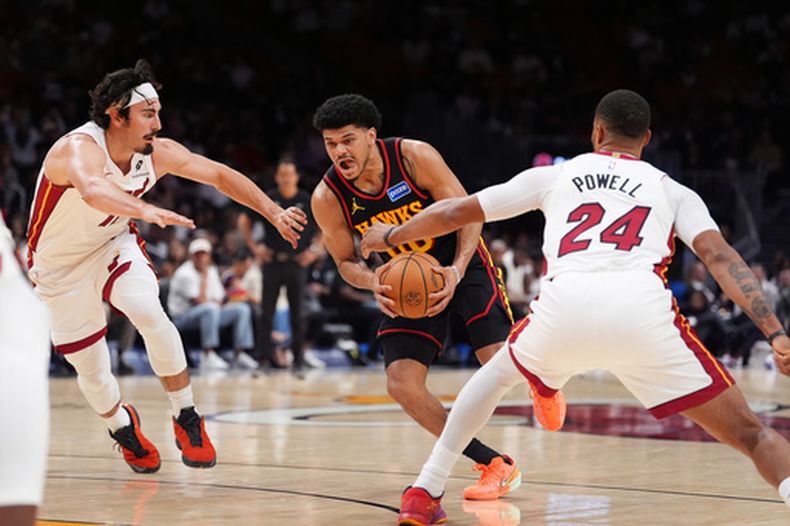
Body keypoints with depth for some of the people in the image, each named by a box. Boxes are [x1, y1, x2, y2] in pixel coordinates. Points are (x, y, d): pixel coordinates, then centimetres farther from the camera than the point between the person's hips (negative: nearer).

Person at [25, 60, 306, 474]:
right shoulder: (79, 148, -34)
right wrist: (146, 211, -76)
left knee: (150, 314, -26)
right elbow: (92, 189, -58)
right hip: (60, 265, -3)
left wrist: (274, 213, -8)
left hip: (114, 244, 3)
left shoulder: (158, 153, -16)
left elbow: (220, 175, -2)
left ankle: (186, 419, -11)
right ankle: (122, 427, 36)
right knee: (91, 371, 3)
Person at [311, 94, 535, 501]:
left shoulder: (415, 156, -24)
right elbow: (346, 261, -2)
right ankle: (495, 465, 1)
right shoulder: (327, 198, -17)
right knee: (402, 385, -12)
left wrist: (456, 271, -31)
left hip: (462, 261, -3)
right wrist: (372, 282, -26)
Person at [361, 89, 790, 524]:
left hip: (564, 308, 2)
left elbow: (453, 214, 36)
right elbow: (720, 257, 8)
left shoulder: (554, 176, 30)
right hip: (642, 312, -1)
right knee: (749, 433, 7)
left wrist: (390, 236, 53)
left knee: (499, 371, 37)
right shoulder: (673, 191, 26)